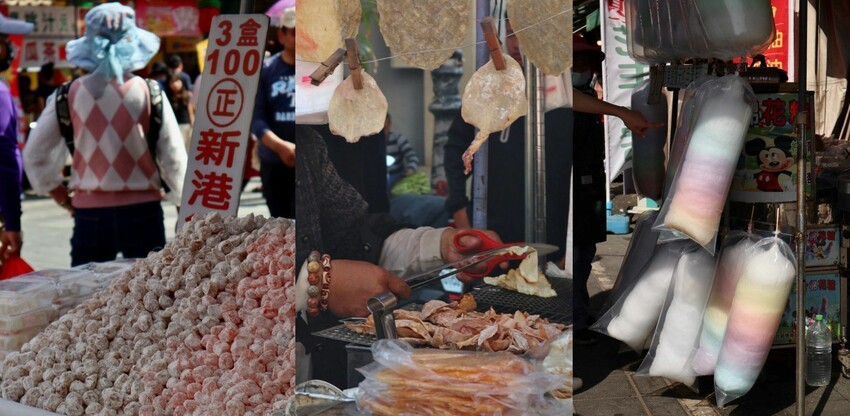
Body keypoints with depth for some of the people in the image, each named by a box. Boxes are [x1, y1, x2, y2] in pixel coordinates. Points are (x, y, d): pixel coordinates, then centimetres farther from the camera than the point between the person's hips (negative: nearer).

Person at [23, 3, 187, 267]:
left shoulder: (68, 96, -1)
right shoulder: (149, 93, -6)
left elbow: (35, 156, 3)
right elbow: (174, 156, -5)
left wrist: (61, 196, 16)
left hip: (89, 214, 2)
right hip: (141, 212, -1)